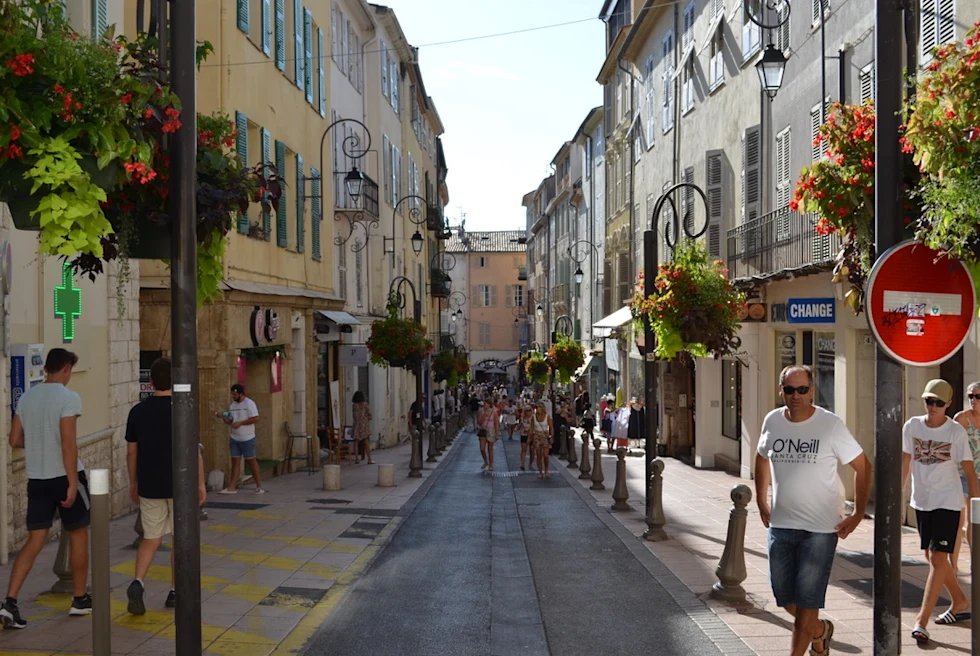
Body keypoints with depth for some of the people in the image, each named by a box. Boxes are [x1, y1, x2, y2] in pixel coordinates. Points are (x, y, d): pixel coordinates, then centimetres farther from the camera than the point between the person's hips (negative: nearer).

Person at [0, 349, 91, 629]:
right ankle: (80, 600, 21)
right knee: (78, 535, 11)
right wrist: (73, 483, -17)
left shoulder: (26, 397, 7)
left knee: (35, 540, 7)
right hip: (64, 477, -5)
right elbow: (68, 443, -19)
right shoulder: (68, 398, -14)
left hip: (36, 478, 5)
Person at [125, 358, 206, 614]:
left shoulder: (138, 411, 1)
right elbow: (193, 451, -11)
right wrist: (200, 483, -3)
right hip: (179, 485, -3)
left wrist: (133, 483, 18)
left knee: (151, 538, 12)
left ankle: (137, 582, -9)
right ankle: (175, 592, 16)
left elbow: (131, 451, 7)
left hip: (149, 486, 3)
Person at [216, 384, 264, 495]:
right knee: (235, 461, 3)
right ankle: (232, 487, 2)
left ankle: (259, 486, 9)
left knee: (251, 461, 1)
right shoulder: (233, 405, 12)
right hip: (234, 439, 6)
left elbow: (256, 419, -17)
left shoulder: (249, 403, -9)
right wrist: (222, 416, -4)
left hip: (247, 439, -6)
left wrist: (240, 423, -19)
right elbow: (230, 421, 14)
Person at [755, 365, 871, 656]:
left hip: (820, 528, -4)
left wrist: (858, 515, -6)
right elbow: (762, 458, 20)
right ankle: (820, 630, 41)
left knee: (806, 601, -2)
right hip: (780, 524, 5)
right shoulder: (772, 421, 1)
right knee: (784, 597, 12)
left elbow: (863, 466, -3)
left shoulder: (831, 424, -10)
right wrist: (761, 501, 17)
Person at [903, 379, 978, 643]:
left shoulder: (956, 431, -9)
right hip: (921, 501, 5)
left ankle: (921, 621, -10)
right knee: (933, 557, 15)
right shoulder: (912, 426, -1)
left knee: (938, 558, -10)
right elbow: (904, 465, 5)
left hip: (948, 502, -5)